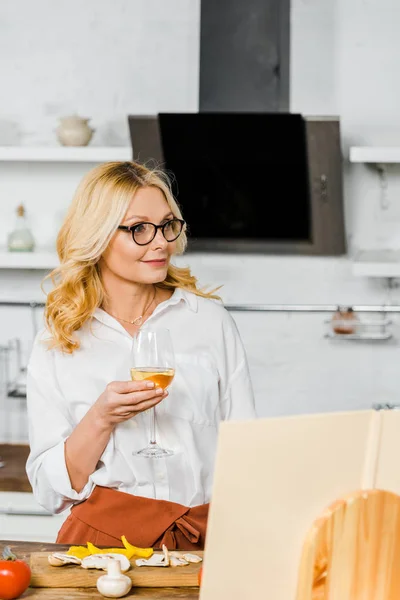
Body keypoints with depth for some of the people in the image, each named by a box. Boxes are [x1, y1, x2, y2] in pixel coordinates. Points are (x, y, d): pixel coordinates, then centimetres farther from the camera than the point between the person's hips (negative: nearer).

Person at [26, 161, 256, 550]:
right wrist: (102, 419, -9)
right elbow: (51, 492, 7)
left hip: (203, 543, 2)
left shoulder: (211, 320, 12)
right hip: (105, 538, -2)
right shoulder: (56, 344, 8)